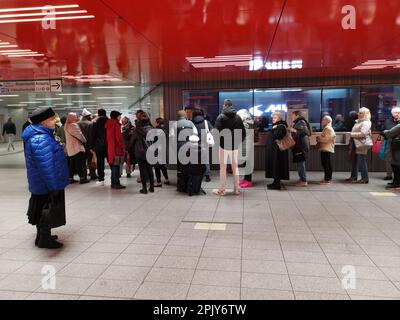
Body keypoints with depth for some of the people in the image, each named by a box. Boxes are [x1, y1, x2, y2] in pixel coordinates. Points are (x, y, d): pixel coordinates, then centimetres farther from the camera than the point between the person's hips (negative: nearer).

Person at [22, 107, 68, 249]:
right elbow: (46, 166, -28)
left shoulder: (43, 136, 8)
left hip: (40, 184, 11)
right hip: (48, 185, -11)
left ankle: (43, 236, 38)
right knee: (48, 210, 5)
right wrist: (54, 187, -25)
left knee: (43, 210, 22)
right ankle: (44, 240, 20)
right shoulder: (41, 139, -25)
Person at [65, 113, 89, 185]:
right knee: (81, 163, -6)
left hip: (70, 148, 9)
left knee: (72, 163, 13)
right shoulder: (73, 125, -13)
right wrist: (84, 141, 1)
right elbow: (79, 135, -12)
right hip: (77, 147, -9)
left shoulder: (66, 126, 15)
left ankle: (71, 178, 15)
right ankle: (82, 177, -7)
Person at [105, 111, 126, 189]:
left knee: (114, 165, 13)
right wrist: (123, 147, -9)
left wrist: (110, 145, 19)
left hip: (111, 148, 9)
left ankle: (113, 183, 18)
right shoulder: (116, 124, -11)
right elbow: (119, 137, -16)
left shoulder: (109, 124, 16)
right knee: (116, 165, -6)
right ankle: (116, 183, -5)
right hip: (117, 148, -9)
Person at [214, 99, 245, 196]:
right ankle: (236, 189, 14)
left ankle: (222, 190, 5)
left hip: (223, 145, -3)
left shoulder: (221, 117, -8)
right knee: (235, 167, 10)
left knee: (223, 167, 3)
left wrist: (217, 141, 1)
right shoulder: (238, 117, 4)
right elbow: (243, 132, 3)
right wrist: (239, 142, 12)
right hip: (235, 146, 4)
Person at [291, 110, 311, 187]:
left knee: (301, 163, -10)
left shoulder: (301, 122, -11)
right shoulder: (297, 123, 20)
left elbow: (307, 132, -25)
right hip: (299, 146, 10)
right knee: (300, 163, 12)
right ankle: (302, 179, 19)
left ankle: (304, 181, -7)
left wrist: (295, 131, -33)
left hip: (302, 146, -10)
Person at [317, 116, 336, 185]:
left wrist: (318, 138, -8)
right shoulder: (328, 128, 20)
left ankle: (327, 179, -11)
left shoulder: (328, 128, -14)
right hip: (328, 148, 11)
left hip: (326, 149, -11)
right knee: (328, 164, 14)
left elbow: (326, 139, -22)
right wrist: (319, 138, 11)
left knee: (325, 163, -11)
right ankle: (329, 178, 22)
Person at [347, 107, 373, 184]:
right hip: (356, 143, 9)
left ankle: (365, 178, 2)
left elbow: (362, 133, -20)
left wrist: (352, 134, -13)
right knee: (355, 160, 13)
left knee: (361, 160, -6)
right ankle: (354, 176, 22)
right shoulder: (358, 122, 18)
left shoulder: (366, 123, -10)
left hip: (362, 144, -9)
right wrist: (352, 134, 10)